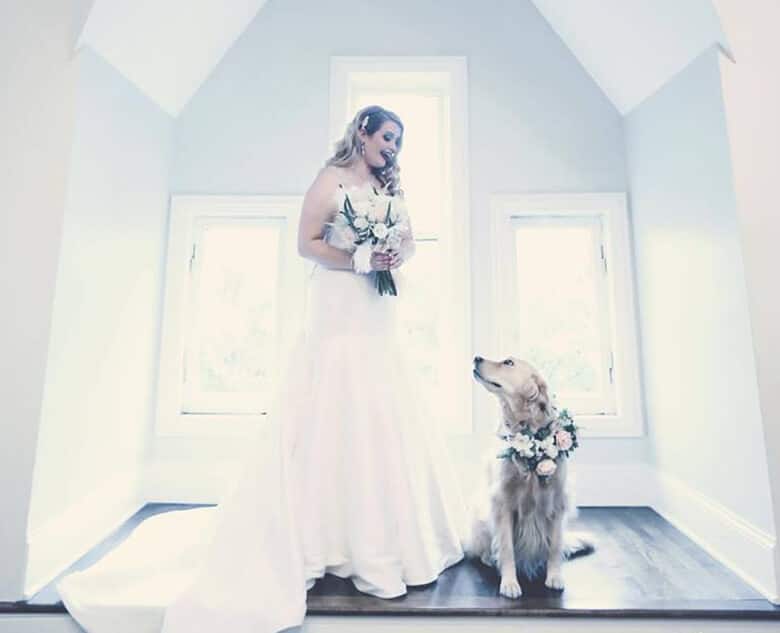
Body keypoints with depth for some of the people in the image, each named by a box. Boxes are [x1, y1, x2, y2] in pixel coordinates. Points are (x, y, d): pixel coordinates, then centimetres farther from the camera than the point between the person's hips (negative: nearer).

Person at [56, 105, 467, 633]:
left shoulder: (389, 188, 21)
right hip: (340, 316, -7)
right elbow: (308, 243, -7)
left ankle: (383, 535, 22)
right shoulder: (331, 179, 1)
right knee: (334, 418, -5)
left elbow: (409, 241, 15)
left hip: (379, 320, 7)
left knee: (384, 421, 7)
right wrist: (360, 261, -17)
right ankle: (323, 537, 10)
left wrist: (399, 256, -7)